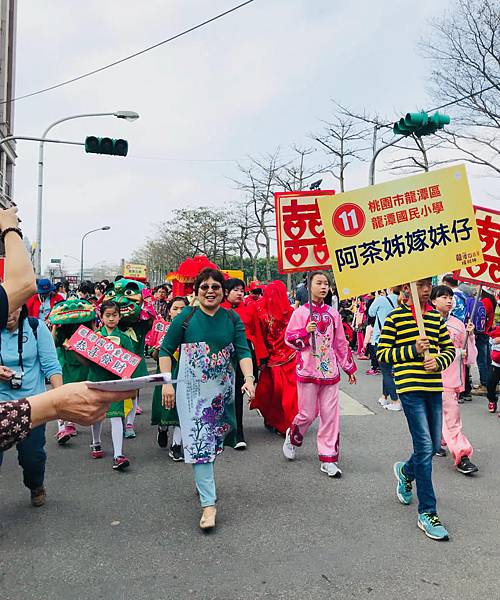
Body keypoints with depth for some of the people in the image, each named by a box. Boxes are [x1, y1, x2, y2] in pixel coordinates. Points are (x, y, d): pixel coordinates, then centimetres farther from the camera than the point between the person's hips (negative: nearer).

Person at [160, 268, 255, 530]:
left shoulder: (232, 319, 0)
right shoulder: (186, 317, -5)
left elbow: (243, 351, -6)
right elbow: (165, 350, -1)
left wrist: (249, 378, -21)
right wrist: (166, 383, -8)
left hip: (223, 390, 3)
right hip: (192, 389, -3)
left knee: (214, 438, 17)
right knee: (199, 441, -7)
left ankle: (203, 481, 43)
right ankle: (209, 503, -3)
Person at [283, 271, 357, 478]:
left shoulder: (333, 314, 8)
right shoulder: (300, 312, -3)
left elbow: (341, 343, 14)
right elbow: (289, 339, -3)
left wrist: (349, 367, 17)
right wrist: (305, 331, -19)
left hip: (330, 371, 4)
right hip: (307, 370, -3)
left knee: (331, 415, 3)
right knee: (308, 413, 1)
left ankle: (328, 459, 14)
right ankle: (292, 436, 33)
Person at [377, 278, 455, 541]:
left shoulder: (436, 316, 11)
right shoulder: (395, 317, -4)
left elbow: (449, 348, 17)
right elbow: (382, 353, -3)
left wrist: (439, 361, -4)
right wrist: (413, 350, -14)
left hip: (434, 387, 6)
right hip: (410, 388, -6)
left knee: (434, 445, 12)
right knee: (424, 446, -7)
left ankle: (405, 471, 44)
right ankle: (426, 513, 4)